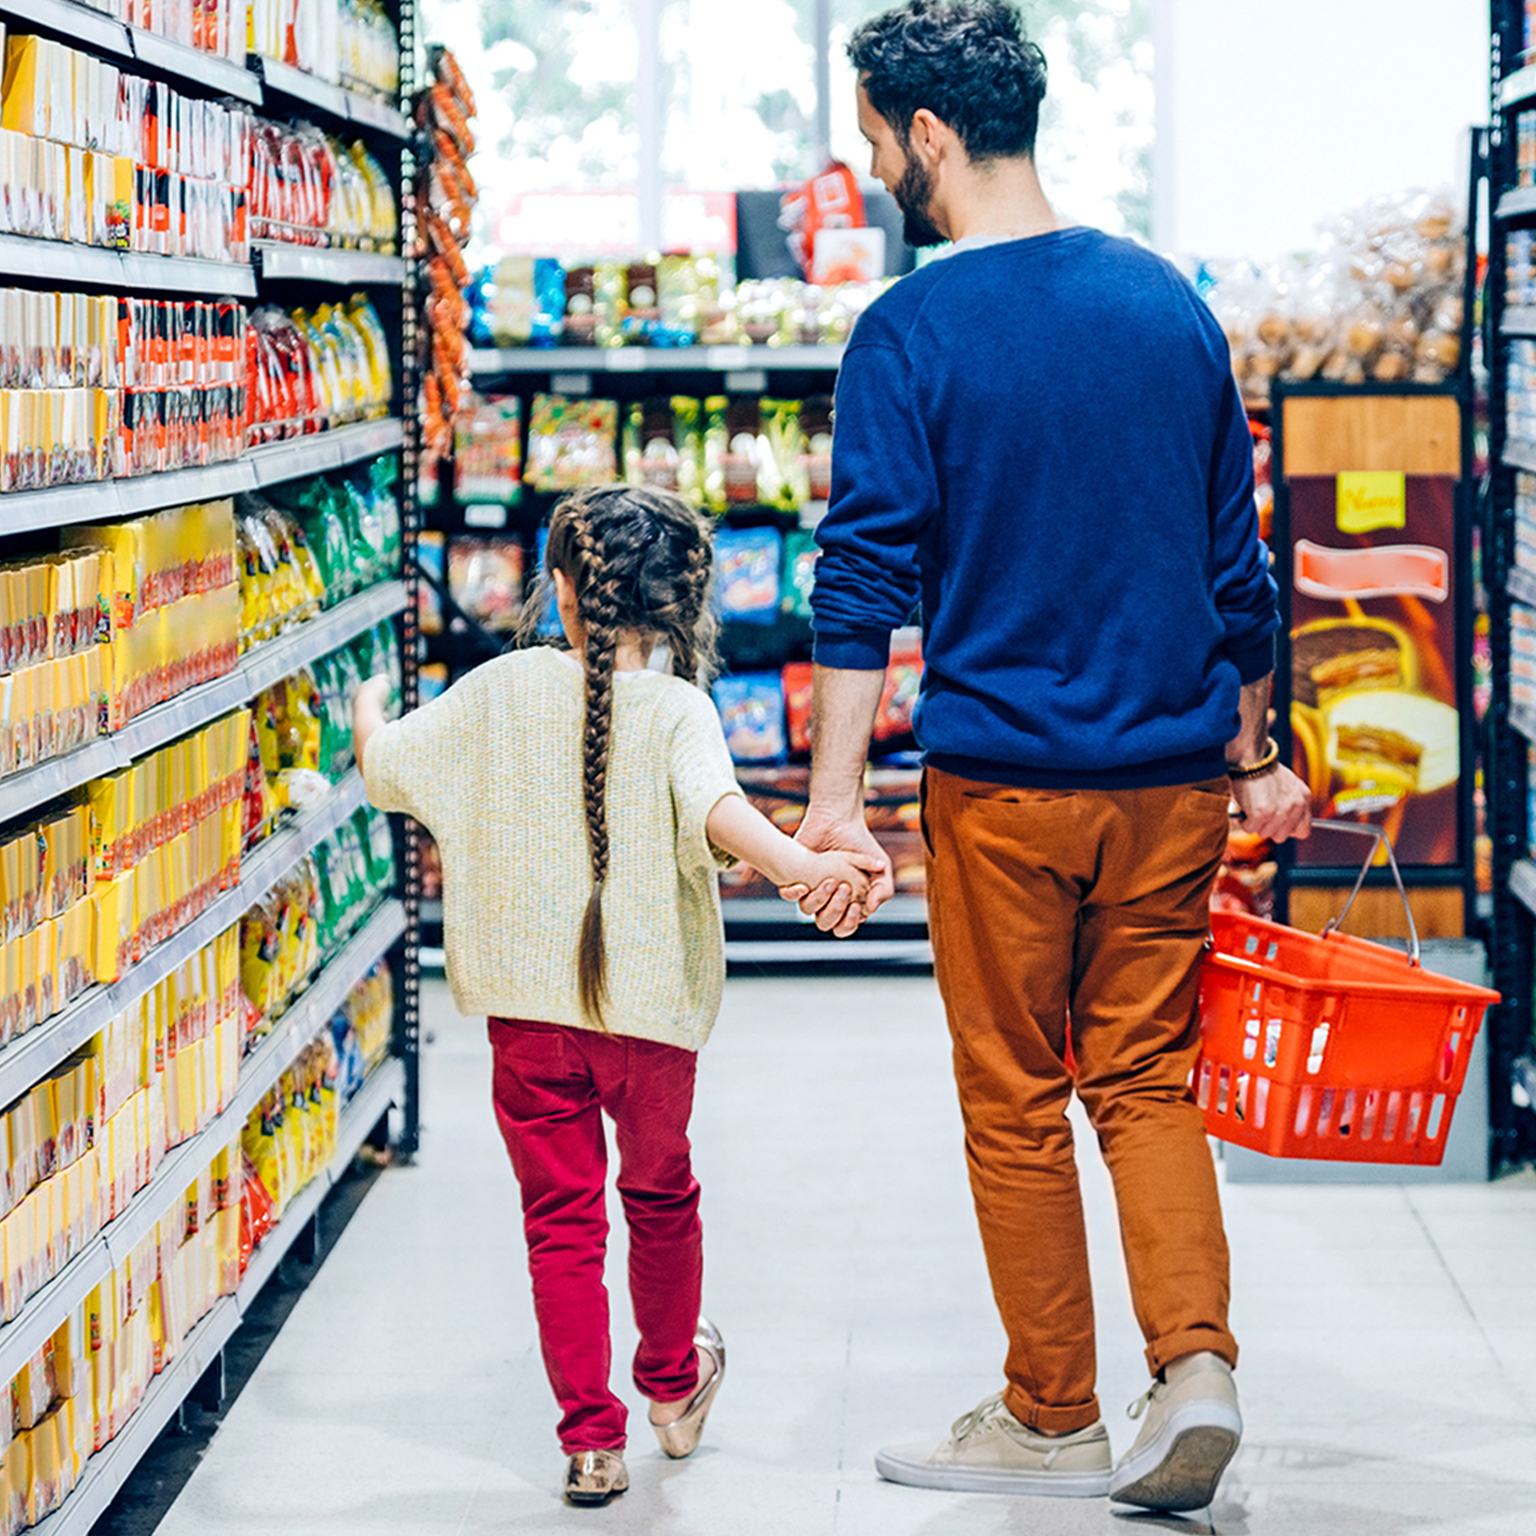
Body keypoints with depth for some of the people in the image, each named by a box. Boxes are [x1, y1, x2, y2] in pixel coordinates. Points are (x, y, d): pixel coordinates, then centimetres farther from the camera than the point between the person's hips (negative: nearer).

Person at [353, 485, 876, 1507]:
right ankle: (675, 1386, 41)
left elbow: (388, 767, 8)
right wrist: (798, 865, -44)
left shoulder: (503, 690, -2)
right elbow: (714, 807, -31)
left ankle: (592, 1439, 4)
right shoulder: (677, 708, -11)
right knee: (660, 1195, 22)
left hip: (529, 1012, 1)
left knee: (563, 1220, 8)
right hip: (651, 1010, 0)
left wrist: (370, 708, 30)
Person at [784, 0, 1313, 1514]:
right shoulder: (1169, 302, 5)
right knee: (1148, 1078, 13)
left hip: (1002, 783, -4)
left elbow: (867, 579, -13)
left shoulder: (912, 333, -9)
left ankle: (1052, 1419, 17)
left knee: (1016, 1104, 8)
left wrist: (834, 797, -12)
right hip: (1173, 772, 4)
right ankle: (1195, 1363, -4)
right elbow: (1235, 558, 11)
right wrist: (1253, 755, 20)